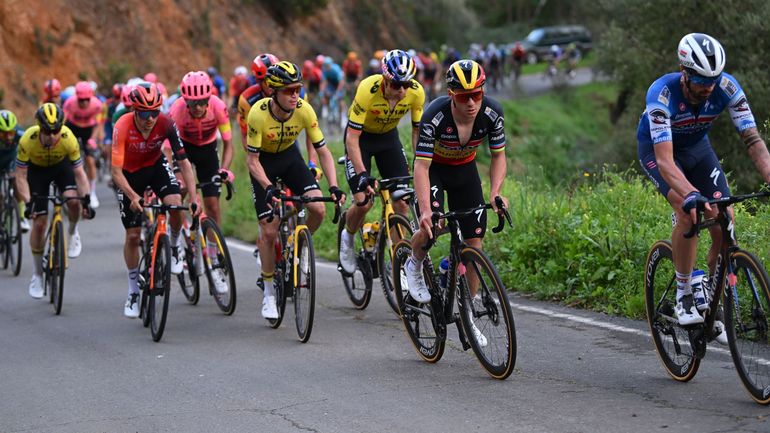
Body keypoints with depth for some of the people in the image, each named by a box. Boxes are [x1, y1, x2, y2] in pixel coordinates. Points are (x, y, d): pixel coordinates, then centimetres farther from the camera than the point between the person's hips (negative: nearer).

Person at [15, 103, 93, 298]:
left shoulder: (69, 138, -33)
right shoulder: (27, 140, -35)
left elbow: (79, 172, -24)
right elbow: (21, 176, -27)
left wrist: (86, 198, -35)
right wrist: (28, 202, -37)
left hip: (61, 165, 0)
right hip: (36, 169, 0)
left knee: (73, 200, -30)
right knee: (39, 222, -6)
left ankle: (72, 233, 5)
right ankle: (37, 275, 10)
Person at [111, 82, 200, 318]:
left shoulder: (166, 124, -27)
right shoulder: (122, 127, -33)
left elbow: (183, 161, -24)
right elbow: (116, 171, -32)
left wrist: (194, 198, -33)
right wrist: (133, 197, -47)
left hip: (156, 165, 1)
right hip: (130, 174, -1)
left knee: (176, 204, -29)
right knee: (133, 235, -1)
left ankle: (173, 247, 3)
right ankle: (133, 292, 16)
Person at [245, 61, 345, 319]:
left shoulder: (304, 110, -24)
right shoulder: (258, 114, -32)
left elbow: (323, 151, -18)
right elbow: (252, 161, -25)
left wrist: (333, 186, -30)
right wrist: (269, 188, -40)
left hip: (289, 156, 3)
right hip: (264, 162, -3)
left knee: (318, 209, -20)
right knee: (269, 231, -7)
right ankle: (269, 295, 8)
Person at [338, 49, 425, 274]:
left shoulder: (416, 92, -25)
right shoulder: (367, 90, -35)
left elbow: (417, 131, -10)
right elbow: (352, 138, -30)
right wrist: (362, 175, -37)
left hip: (388, 137, 3)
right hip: (361, 137, -3)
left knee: (402, 202, -8)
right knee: (364, 202, -14)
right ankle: (348, 237, 17)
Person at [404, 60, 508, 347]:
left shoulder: (492, 112, -25)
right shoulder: (435, 116, -35)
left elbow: (498, 155, -12)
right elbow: (421, 166, -34)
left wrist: (495, 193, -28)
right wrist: (425, 211, -46)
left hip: (465, 169, 3)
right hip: (434, 167, -3)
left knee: (474, 243, -3)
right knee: (431, 226, -29)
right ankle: (415, 265, 7)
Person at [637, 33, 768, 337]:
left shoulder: (727, 87, -28)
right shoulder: (662, 93, -38)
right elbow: (665, 160, -45)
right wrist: (691, 193, -62)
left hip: (696, 146, 4)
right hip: (656, 147, -4)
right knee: (688, 211, -30)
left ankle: (710, 300, 9)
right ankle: (684, 295, -13)